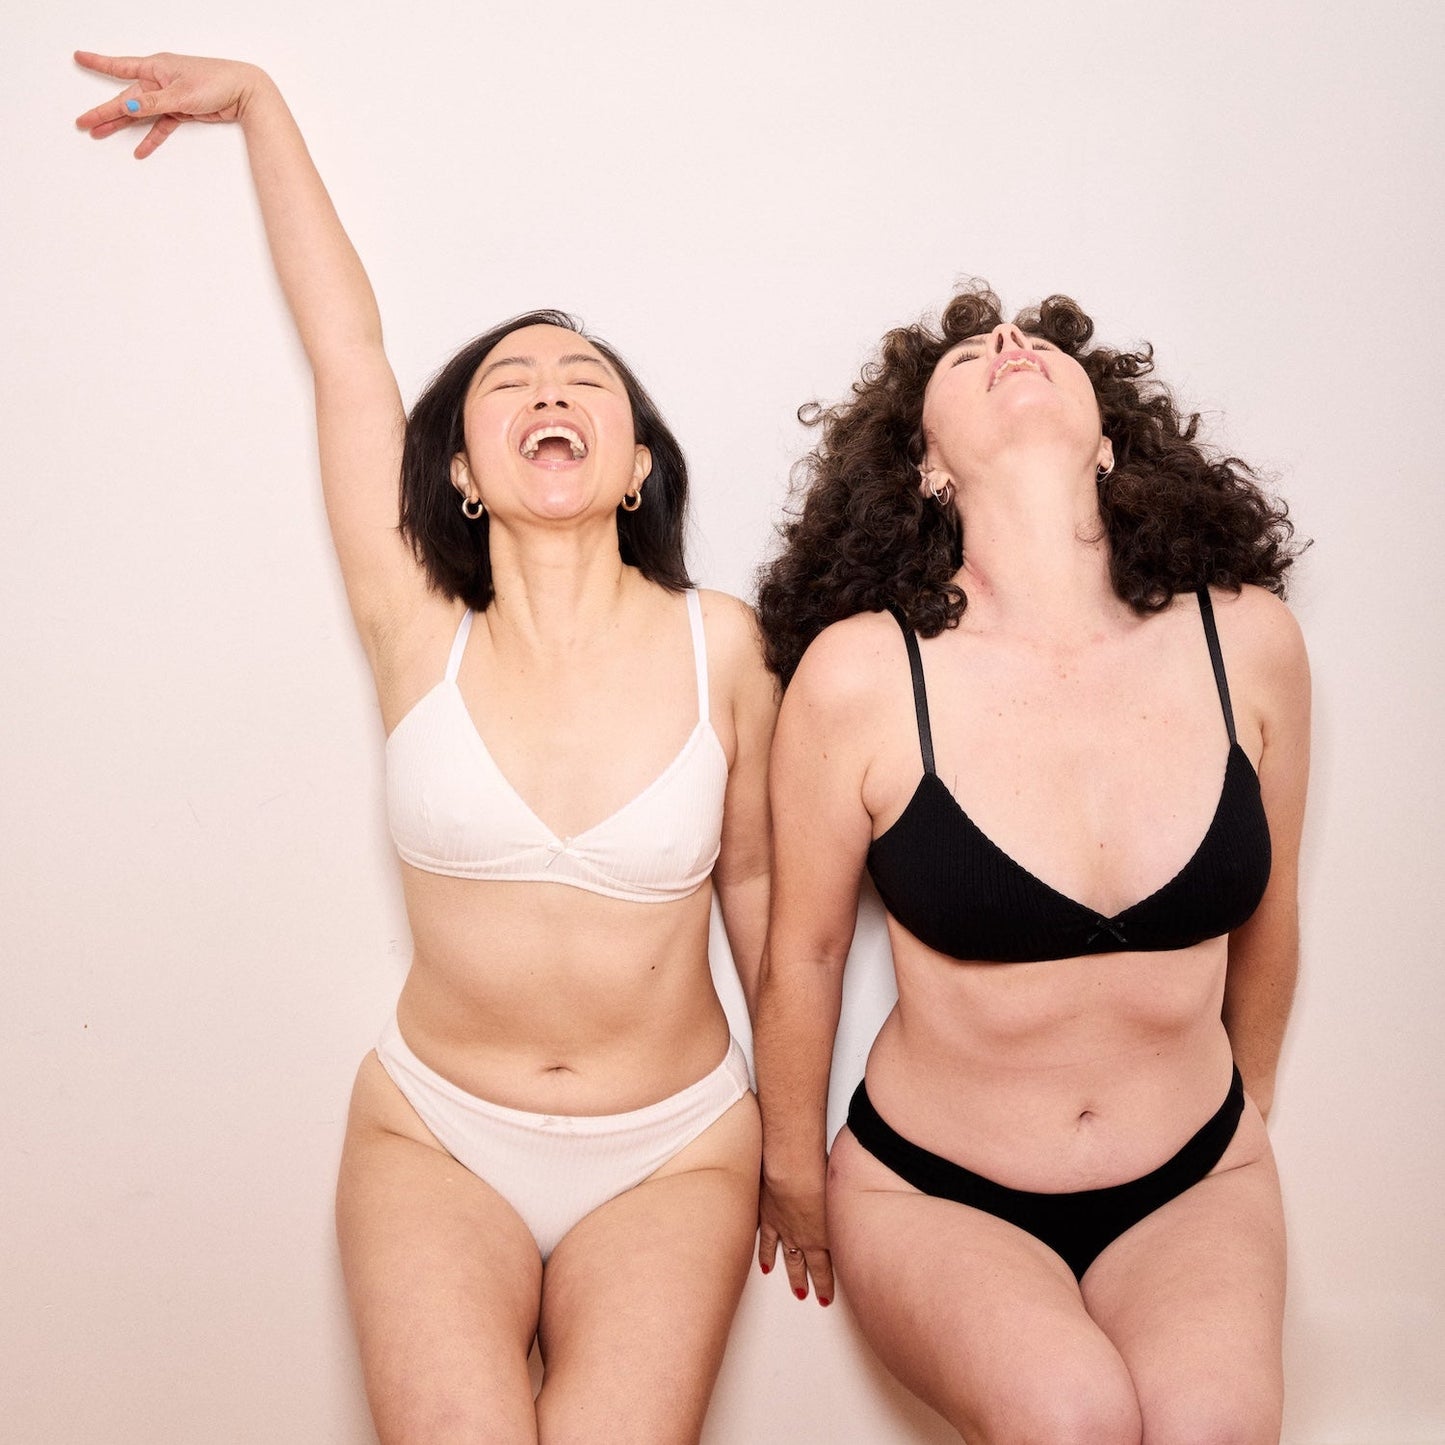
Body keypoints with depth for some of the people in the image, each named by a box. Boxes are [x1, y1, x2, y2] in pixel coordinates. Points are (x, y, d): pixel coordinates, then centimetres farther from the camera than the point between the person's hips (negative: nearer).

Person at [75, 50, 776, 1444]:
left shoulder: (718, 643, -7)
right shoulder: (419, 636, -7)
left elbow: (751, 878, 6)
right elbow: (344, 343, -3)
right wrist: (254, 97, 4)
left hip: (673, 1152, 0)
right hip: (436, 1135, 0)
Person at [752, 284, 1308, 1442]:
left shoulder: (1248, 641, -9)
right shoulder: (860, 673, -17)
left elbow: (1264, 924, 7)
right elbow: (802, 952, -3)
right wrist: (794, 1179, 10)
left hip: (1194, 1180, 2)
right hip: (931, 1188, -2)